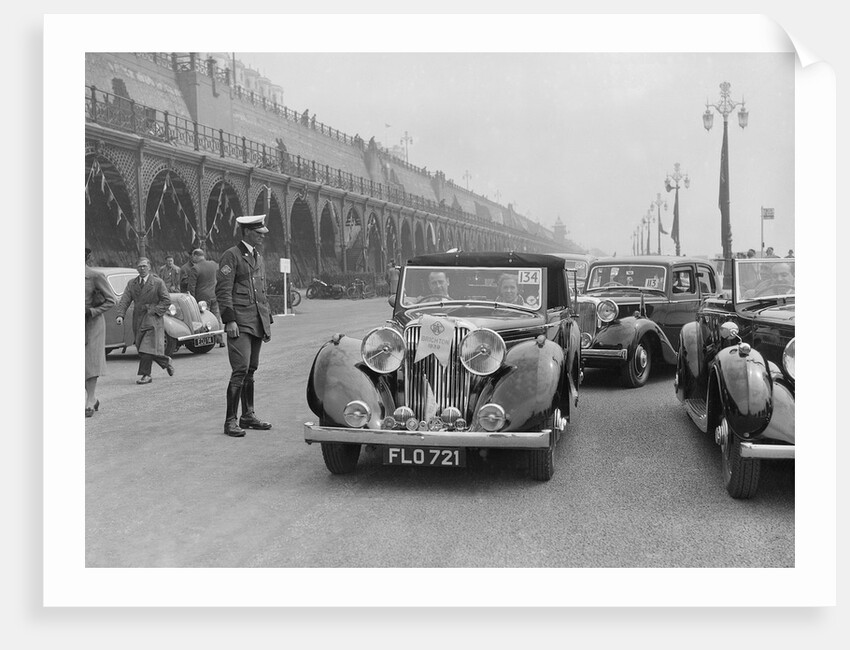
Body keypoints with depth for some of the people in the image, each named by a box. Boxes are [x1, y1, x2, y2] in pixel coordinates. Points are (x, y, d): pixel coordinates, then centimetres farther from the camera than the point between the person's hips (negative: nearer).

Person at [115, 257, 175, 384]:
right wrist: (120, 315, -14)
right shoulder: (131, 283, 10)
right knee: (143, 348, 8)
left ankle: (145, 375, -7)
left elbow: (167, 300, -3)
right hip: (138, 320, 5)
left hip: (152, 319, -5)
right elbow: (124, 300, 1)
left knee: (147, 348, -13)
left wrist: (154, 311, -13)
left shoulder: (158, 282, -1)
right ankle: (166, 362, 29)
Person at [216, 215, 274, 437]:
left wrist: (268, 321, 19)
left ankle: (248, 416, 20)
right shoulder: (232, 255, -6)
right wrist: (229, 320, -18)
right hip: (240, 323, -8)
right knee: (240, 370, -13)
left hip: (257, 324, 8)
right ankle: (230, 421, -9)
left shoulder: (258, 258, 19)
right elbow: (223, 290, -12)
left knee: (251, 371, 12)